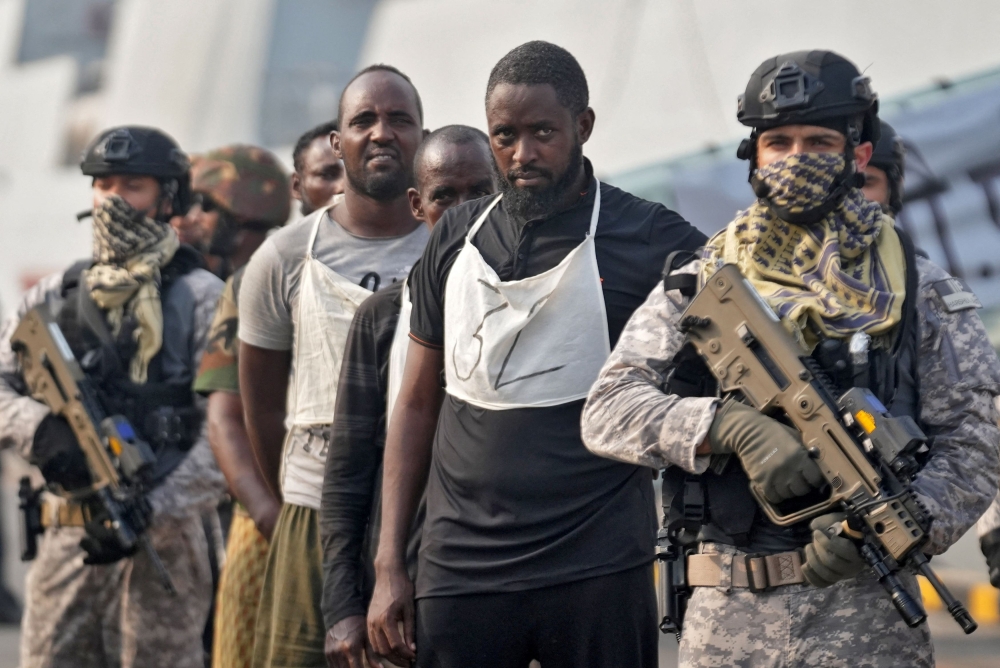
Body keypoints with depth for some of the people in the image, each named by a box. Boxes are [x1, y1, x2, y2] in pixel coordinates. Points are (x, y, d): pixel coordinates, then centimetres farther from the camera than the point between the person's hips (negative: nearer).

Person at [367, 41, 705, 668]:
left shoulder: (650, 240, -2)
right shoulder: (457, 239, 9)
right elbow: (418, 404, 13)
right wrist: (389, 564, 7)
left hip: (598, 575, -3)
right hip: (461, 572, 3)